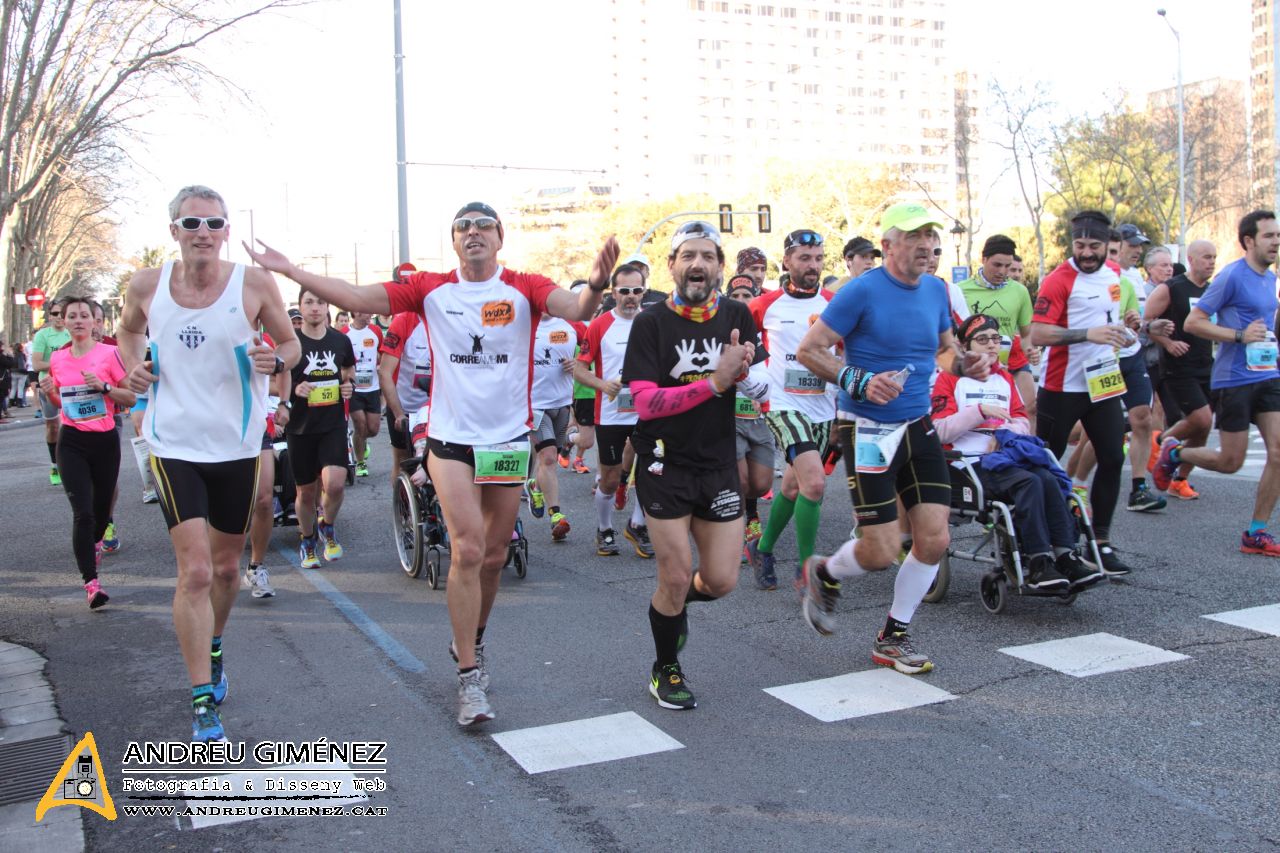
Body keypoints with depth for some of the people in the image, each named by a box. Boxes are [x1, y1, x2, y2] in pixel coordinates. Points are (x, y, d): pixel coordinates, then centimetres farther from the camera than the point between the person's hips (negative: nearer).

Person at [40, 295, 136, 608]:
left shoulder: (109, 353, -4)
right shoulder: (57, 359, 6)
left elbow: (131, 397, -4)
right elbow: (60, 402, 18)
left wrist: (103, 386, -19)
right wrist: (49, 393, -3)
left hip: (105, 440, 0)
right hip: (71, 443, 1)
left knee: (102, 507, 15)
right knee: (82, 512, -11)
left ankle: (94, 542, 50)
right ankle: (91, 582, -12)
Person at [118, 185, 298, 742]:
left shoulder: (254, 284, -8)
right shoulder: (146, 285, -3)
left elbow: (290, 343, 3)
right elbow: (128, 329, 18)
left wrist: (277, 359, -20)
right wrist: (133, 364, -3)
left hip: (237, 445, 1)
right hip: (174, 445, -1)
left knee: (226, 567, 16)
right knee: (195, 571, -11)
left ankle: (212, 650, 46)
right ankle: (202, 703, 0)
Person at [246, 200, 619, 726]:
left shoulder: (524, 288, -4)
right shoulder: (431, 289, -1)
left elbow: (575, 310, -22)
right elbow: (355, 297, -4)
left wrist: (595, 286, -44)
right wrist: (288, 271, -10)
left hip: (510, 439, 1)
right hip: (451, 438, -1)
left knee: (494, 556, 12)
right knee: (467, 550, -11)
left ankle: (470, 642, 37)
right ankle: (469, 676, -1)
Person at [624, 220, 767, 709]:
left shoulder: (737, 316, 5)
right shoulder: (651, 323, -7)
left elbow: (759, 391, 4)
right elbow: (646, 402, -17)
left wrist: (742, 370, -19)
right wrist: (714, 382, -24)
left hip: (719, 465, 4)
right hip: (665, 466, -4)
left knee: (721, 581, 3)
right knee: (677, 576, -2)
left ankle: (670, 604, 37)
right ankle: (665, 670, 23)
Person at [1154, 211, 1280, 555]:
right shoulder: (1232, 276, -11)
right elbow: (1192, 323, -14)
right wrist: (1239, 336, -21)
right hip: (1234, 380, -7)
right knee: (1231, 462, 1)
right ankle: (1174, 452, 29)